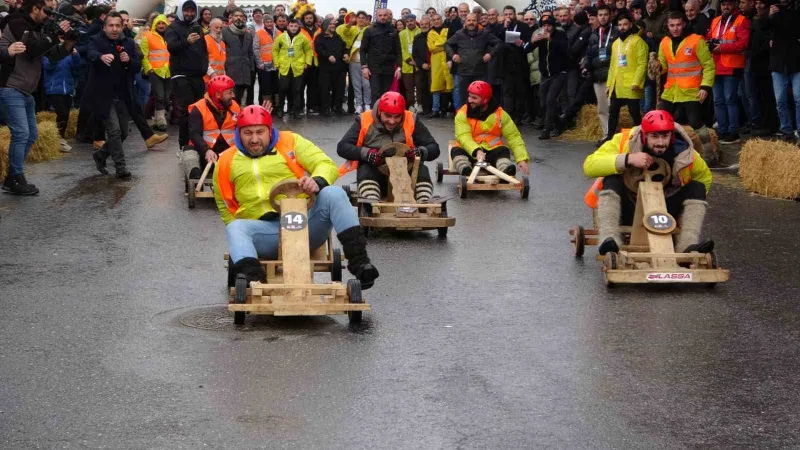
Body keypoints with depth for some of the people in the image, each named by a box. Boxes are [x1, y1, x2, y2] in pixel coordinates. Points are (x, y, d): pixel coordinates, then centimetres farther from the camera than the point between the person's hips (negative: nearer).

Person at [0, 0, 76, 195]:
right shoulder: (17, 24, -12)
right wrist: (56, 33, -19)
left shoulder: (38, 29, 13)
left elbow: (53, 55, 10)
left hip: (25, 91, 10)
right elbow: (34, 50, -23)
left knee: (31, 134, 14)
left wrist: (68, 45, -8)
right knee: (21, 133, -13)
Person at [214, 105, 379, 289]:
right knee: (235, 229, -29)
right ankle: (254, 279, -50)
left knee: (333, 194, -26)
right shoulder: (226, 162, 12)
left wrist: (317, 181, -23)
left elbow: (327, 165, 1)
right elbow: (225, 206, 22)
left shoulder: (290, 142, 9)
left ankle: (358, 259, -31)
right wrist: (240, 234, 7)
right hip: (265, 230, 0)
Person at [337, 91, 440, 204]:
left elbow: (434, 149, -3)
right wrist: (367, 153, -26)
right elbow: (342, 147, -9)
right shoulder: (365, 120, -6)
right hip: (374, 176, -1)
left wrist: (420, 152, -27)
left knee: (422, 171, -28)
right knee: (365, 171, -32)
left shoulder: (411, 121, -4)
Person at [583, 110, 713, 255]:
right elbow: (589, 165, -28)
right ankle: (608, 239, -43)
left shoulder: (684, 153, -11)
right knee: (611, 181, -28)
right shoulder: (625, 142, -18)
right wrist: (626, 159, -39)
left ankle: (688, 245, -31)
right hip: (629, 210, -2)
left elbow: (705, 177, 9)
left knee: (697, 188, -16)